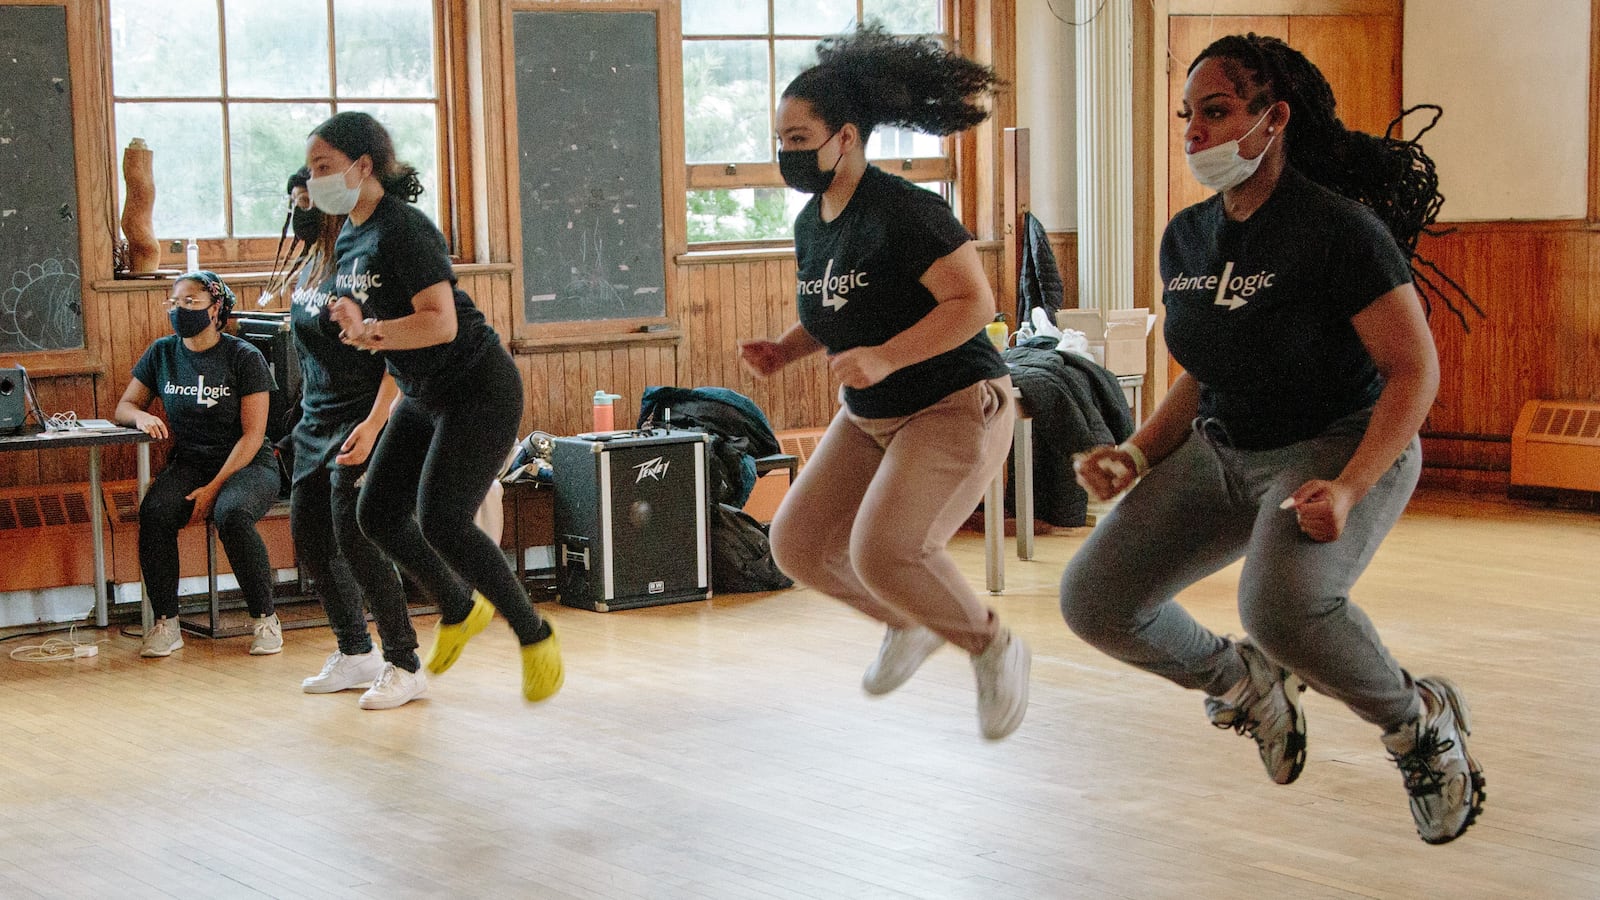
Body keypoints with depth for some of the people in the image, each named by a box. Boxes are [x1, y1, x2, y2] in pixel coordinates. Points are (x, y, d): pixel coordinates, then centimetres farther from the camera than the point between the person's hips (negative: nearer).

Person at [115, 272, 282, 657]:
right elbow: (124, 406, 16)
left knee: (232, 515, -36)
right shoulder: (162, 353, 8)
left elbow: (253, 434, -9)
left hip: (247, 465, -4)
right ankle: (166, 623, -19)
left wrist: (215, 487, -18)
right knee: (154, 512, -29)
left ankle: (264, 618, -18)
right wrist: (142, 416, -10)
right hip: (189, 463, 4)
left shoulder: (244, 358, -6)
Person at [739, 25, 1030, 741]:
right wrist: (783, 352, 2)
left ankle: (993, 647, 1)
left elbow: (975, 302, -24)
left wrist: (884, 357, -32)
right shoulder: (810, 224, 5)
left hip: (956, 408, -9)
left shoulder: (903, 212, -22)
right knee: (799, 545, 1)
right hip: (870, 419, 9)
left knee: (882, 551, -25)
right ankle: (909, 624, 27)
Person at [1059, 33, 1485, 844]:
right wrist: (1135, 456, -1)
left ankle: (1424, 725, -6)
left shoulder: (1337, 229, -20)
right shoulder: (1186, 238, 3)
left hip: (1344, 445, -7)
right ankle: (1243, 682, 23)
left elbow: (1415, 368, -18)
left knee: (1281, 605, -36)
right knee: (1093, 600, -6)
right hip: (1224, 450, 7)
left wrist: (1348, 489, -30)